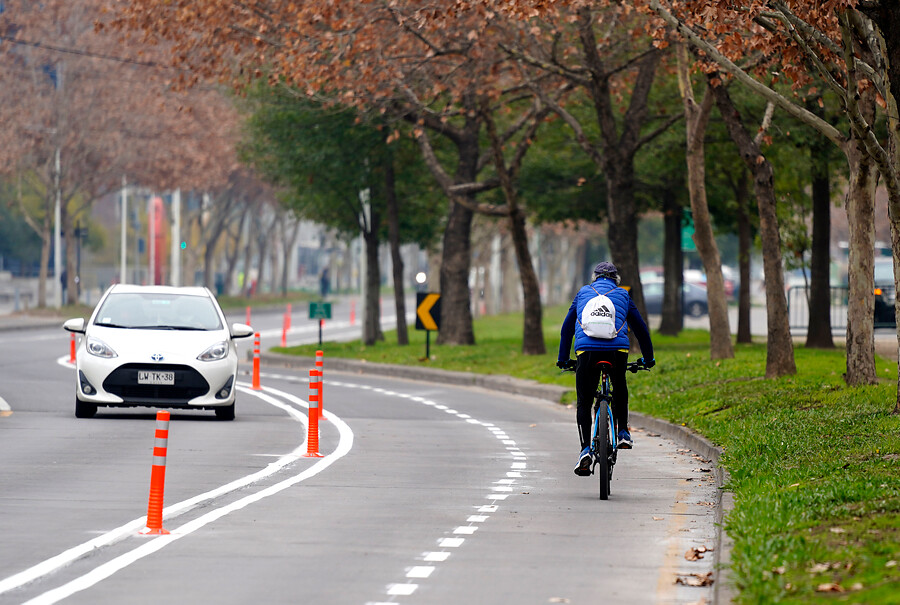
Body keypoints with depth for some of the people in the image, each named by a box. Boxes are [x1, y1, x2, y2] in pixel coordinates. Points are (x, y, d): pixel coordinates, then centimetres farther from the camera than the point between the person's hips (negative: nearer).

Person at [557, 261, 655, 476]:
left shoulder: (583, 293, 23)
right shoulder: (623, 295, 21)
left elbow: (566, 327, 26)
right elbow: (640, 328, 27)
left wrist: (563, 359, 34)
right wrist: (648, 358, 39)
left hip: (586, 351, 0)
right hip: (617, 351, 0)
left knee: (584, 403, 8)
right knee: (620, 388, 31)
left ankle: (585, 449, -9)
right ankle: (623, 432, 22)